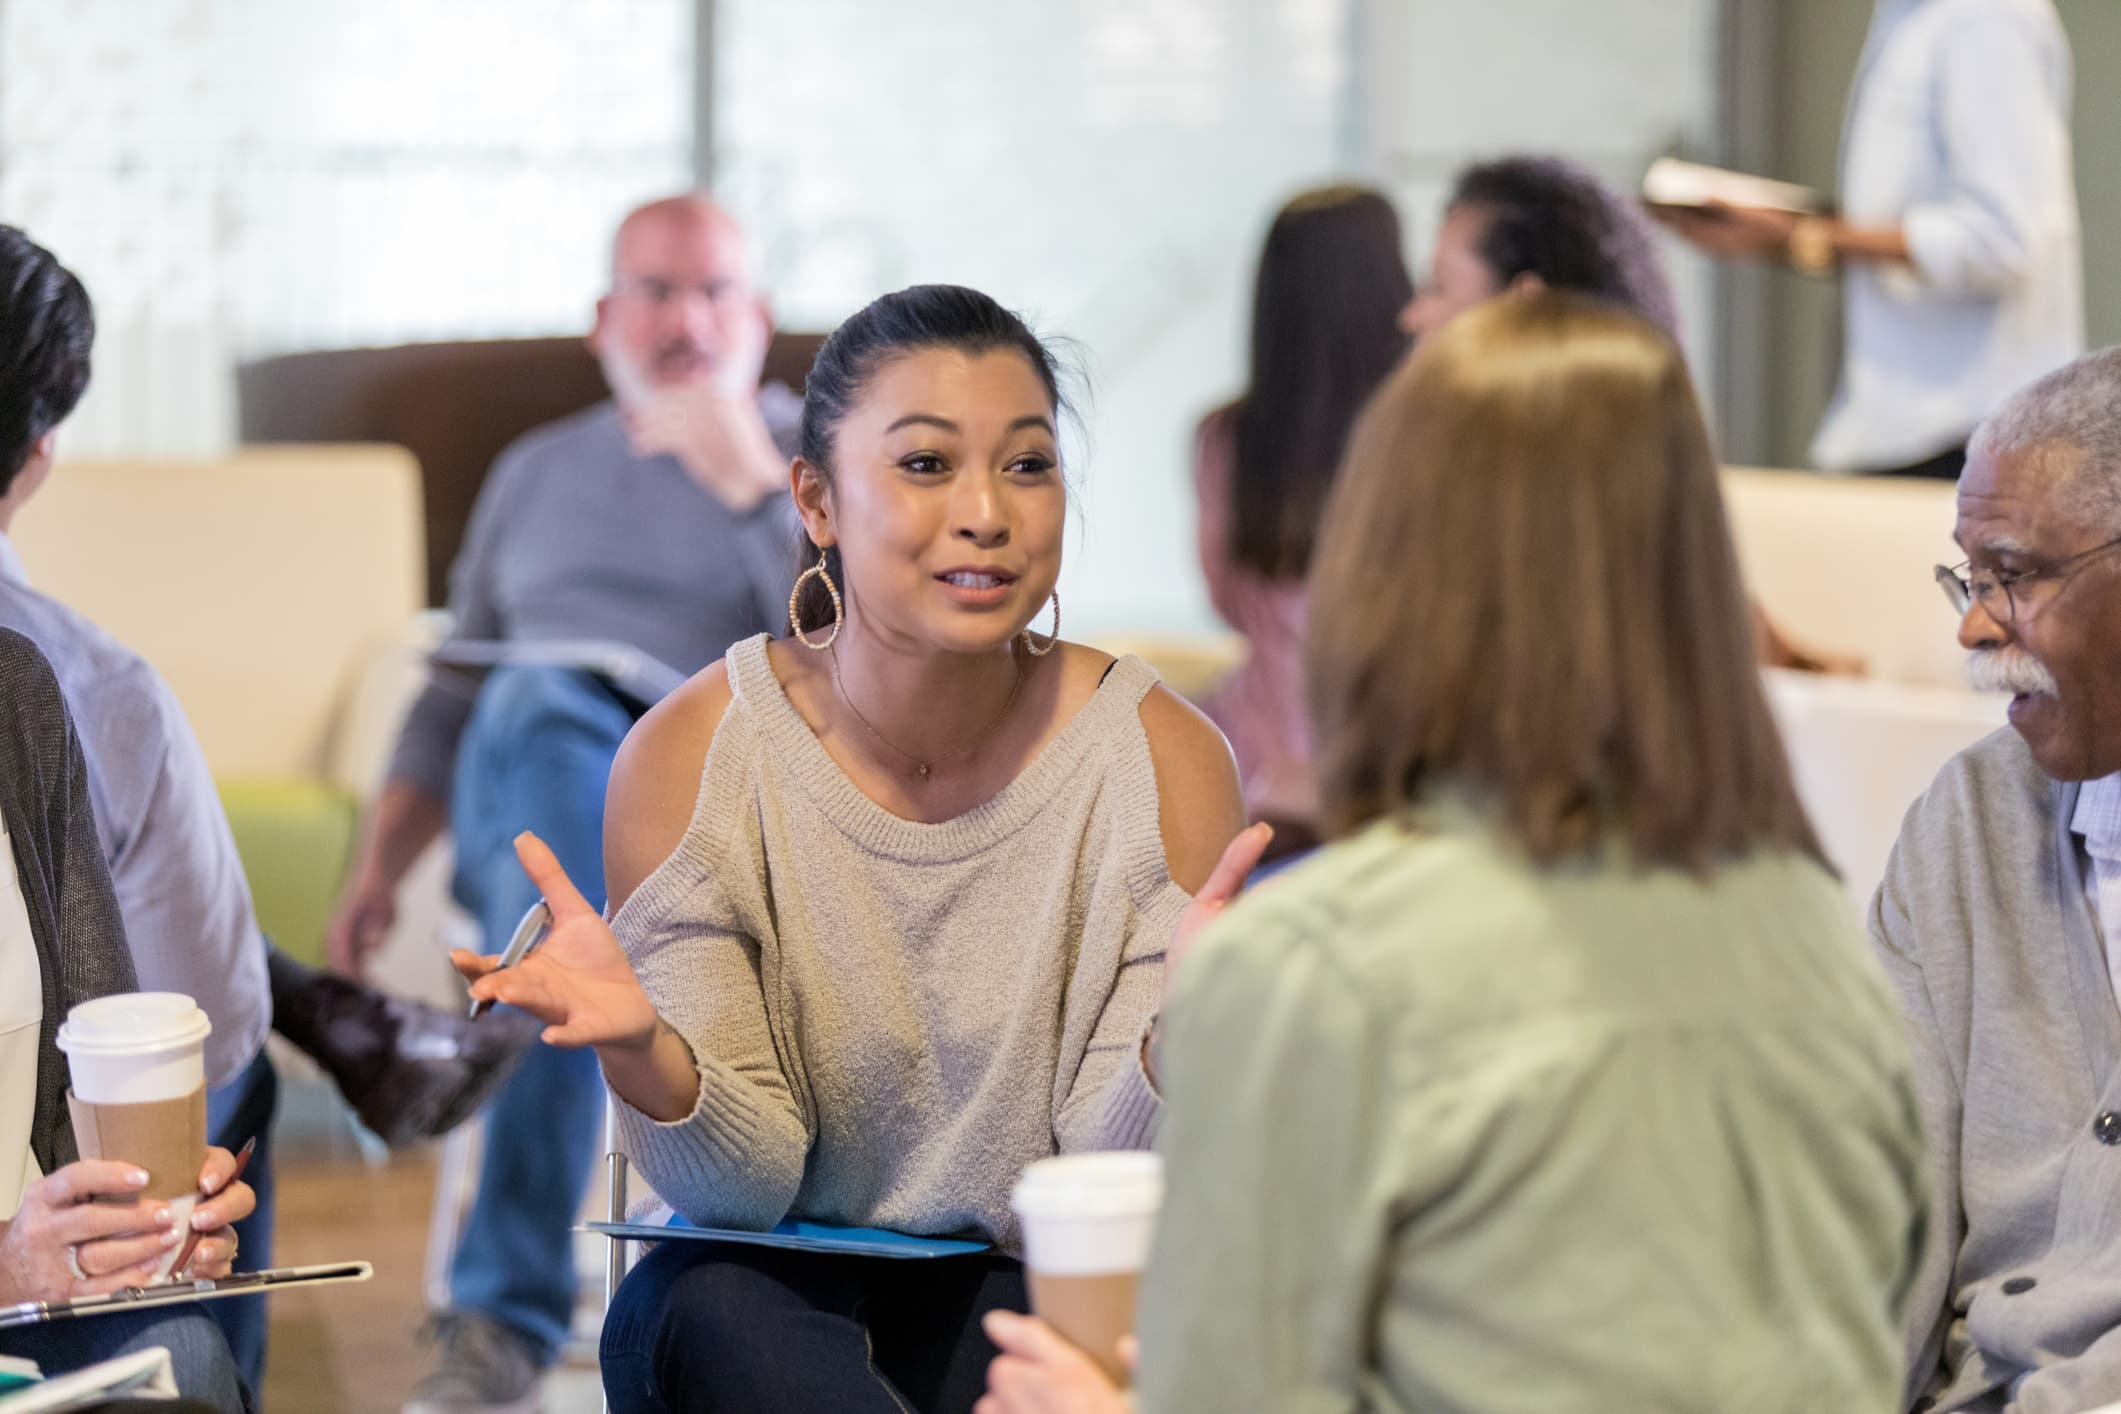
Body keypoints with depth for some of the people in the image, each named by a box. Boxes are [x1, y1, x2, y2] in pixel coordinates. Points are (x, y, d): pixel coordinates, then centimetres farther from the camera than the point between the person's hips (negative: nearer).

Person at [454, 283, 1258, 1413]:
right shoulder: (688, 761, -9)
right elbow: (742, 1186, -10)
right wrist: (641, 1052, -32)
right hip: (784, 1287, -1)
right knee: (685, 1312, -34)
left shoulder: (1164, 759, -9)